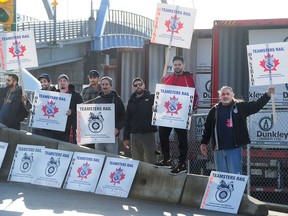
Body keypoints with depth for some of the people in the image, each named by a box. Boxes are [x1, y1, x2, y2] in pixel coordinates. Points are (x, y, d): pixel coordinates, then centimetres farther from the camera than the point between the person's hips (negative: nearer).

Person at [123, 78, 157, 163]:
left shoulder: (152, 98, 1)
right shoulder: (131, 101, 15)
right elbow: (127, 120, 15)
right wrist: (126, 138, 11)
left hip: (148, 134, -5)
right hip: (134, 135, 5)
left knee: (151, 161, -4)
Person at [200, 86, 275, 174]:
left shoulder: (240, 106, 4)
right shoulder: (214, 110, 11)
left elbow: (256, 105, -2)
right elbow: (207, 128, 16)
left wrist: (268, 95, -13)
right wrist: (204, 143, 15)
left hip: (234, 148, -3)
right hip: (219, 150, 3)